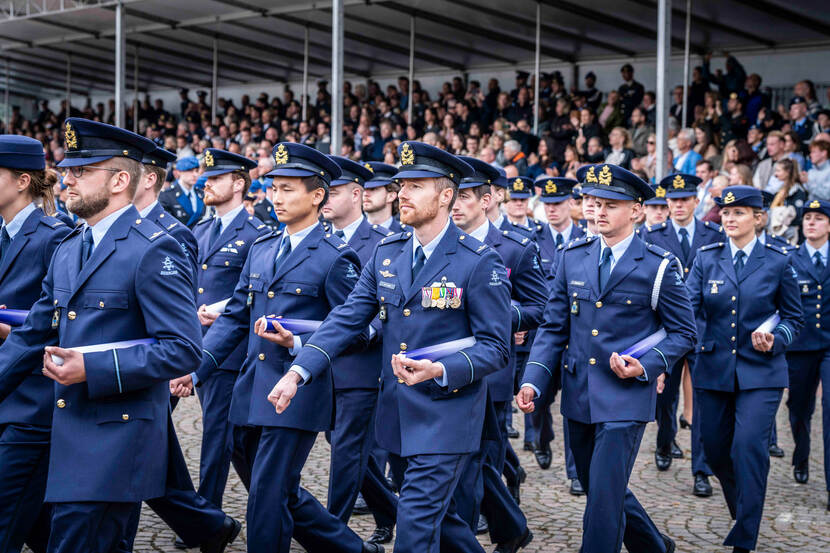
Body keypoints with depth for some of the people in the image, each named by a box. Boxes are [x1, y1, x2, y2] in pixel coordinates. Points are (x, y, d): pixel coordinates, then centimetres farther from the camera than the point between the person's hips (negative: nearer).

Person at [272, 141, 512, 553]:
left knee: (417, 519, -9)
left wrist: (440, 371, -29)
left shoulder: (479, 263, -12)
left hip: (447, 414, -6)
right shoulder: (386, 253, 6)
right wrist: (297, 372, -12)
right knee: (436, 510, 18)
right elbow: (347, 318, 1)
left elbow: (495, 348, -12)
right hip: (397, 412, 6)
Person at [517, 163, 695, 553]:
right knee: (601, 489, 18)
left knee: (604, 498, -10)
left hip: (625, 399, -5)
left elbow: (683, 332, 1)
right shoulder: (574, 257, 6)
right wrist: (533, 381, -5)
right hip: (578, 398, 5)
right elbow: (553, 327, 7)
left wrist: (646, 365, -16)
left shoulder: (658, 266, -5)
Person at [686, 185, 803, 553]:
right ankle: (742, 509, 40)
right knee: (715, 449, 11)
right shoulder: (706, 258, 3)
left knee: (749, 446, -14)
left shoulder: (777, 262, -1)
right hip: (713, 368, 3)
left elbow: (794, 317, 7)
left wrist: (775, 340, -13)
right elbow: (687, 309, -8)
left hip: (760, 371, -3)